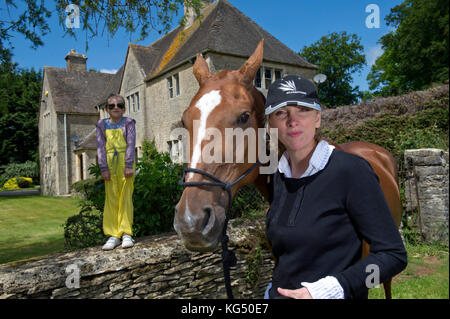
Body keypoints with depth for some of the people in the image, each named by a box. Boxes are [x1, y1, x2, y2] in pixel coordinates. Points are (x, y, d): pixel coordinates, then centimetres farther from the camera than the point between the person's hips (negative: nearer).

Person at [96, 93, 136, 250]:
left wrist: (129, 165, -12)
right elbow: (100, 147, 5)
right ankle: (113, 235, 8)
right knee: (111, 199, 2)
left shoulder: (128, 123, 5)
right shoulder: (102, 125, 10)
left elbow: (131, 144, -3)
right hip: (110, 163, 2)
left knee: (126, 197, -2)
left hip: (125, 162, -2)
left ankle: (126, 233, 5)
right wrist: (103, 168, -4)